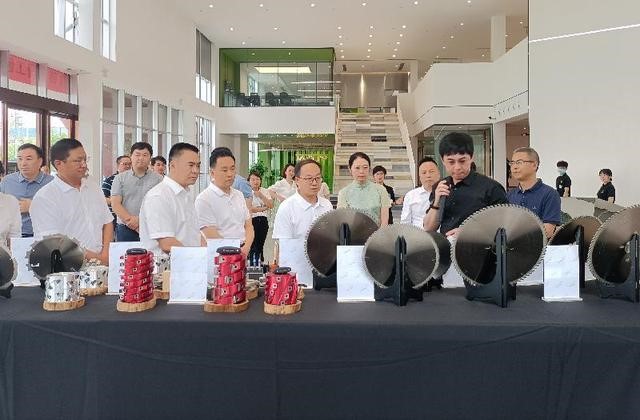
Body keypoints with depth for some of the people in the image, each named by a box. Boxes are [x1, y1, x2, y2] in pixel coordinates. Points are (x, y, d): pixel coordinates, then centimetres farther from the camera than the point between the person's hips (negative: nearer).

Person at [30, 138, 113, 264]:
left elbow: (107, 222, 17)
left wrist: (105, 255, 2)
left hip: (100, 263, 5)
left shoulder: (93, 188, 15)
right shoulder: (44, 197, -4)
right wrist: (92, 257, -14)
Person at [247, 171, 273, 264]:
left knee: (260, 245, 8)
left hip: (263, 221, 4)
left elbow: (271, 205, 1)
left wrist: (261, 196, -8)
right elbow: (249, 209, -14)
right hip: (252, 220, -4)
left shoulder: (264, 191, 11)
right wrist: (264, 208, -3)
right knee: (253, 245, -5)